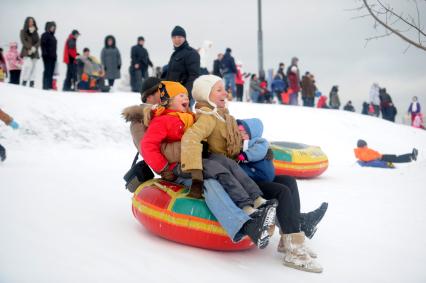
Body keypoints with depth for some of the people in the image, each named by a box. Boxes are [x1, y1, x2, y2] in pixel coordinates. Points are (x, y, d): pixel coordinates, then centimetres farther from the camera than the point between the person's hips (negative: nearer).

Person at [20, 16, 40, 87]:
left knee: (33, 68, 0)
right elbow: (23, 41, -5)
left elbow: (38, 42, 7)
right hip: (27, 52, -4)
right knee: (28, 65, -23)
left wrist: (34, 48, -11)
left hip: (34, 53, 4)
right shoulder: (23, 32, 6)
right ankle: (24, 82, -21)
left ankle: (32, 84, 0)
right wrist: (30, 47, -17)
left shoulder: (35, 32, 16)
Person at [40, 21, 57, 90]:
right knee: (47, 71, -9)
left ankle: (50, 86, 9)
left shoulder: (52, 36, 21)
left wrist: (55, 55, 18)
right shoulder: (45, 35, -5)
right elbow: (42, 44, -13)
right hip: (47, 56, -8)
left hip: (53, 57, 8)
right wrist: (45, 53, -19)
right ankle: (45, 86, -9)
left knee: (51, 72, 7)